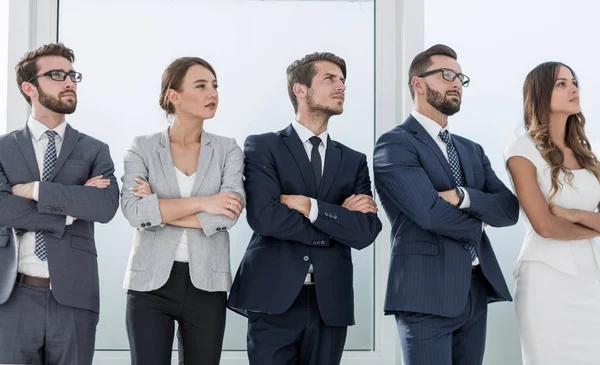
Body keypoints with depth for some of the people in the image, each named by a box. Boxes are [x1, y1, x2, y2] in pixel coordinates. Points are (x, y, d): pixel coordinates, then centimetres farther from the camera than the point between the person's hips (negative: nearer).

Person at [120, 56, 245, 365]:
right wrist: (201, 203, -16)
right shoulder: (142, 147, 2)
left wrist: (157, 209, -10)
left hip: (206, 284, 1)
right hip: (151, 283, -1)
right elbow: (133, 210, -13)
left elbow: (229, 214, -12)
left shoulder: (227, 150, 4)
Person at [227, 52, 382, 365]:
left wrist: (309, 206, -11)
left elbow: (365, 232, -1)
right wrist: (338, 219, -6)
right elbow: (264, 216, -14)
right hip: (274, 298, -3)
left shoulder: (353, 161, 13)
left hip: (330, 303, 4)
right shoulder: (262, 147, 2)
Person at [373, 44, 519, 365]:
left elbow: (509, 209, 5)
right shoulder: (394, 145, -6)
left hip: (477, 291, 7)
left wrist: (462, 196, -13)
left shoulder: (472, 150, 18)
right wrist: (479, 222, 0)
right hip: (427, 292, -7)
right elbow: (430, 213, -18)